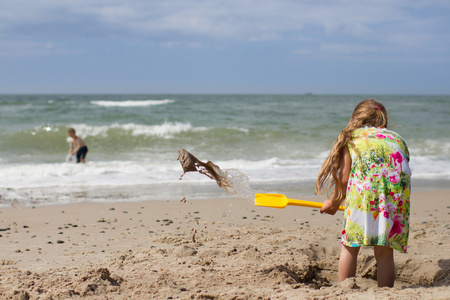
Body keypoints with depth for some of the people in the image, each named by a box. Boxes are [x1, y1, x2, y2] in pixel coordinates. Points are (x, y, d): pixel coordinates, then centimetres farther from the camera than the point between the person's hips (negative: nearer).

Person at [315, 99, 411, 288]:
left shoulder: (352, 137, 22)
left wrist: (334, 202, 33)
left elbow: (344, 178, 16)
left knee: (350, 246, 11)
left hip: (365, 187, -3)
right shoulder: (397, 138, 31)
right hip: (398, 191, 3)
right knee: (384, 253, 9)